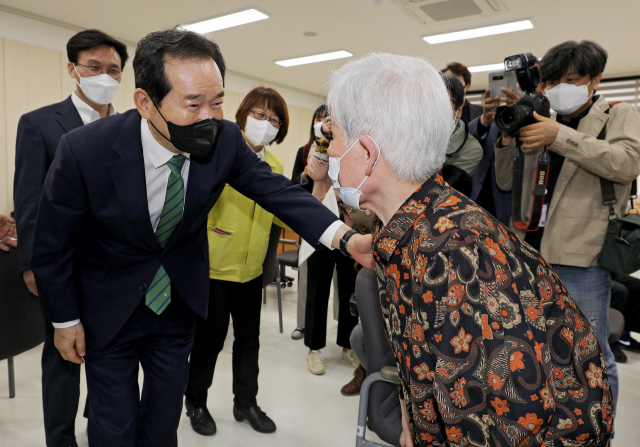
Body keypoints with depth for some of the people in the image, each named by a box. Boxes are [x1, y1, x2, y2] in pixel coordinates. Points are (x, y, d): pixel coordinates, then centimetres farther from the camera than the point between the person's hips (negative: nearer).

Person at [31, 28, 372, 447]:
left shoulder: (226, 139, -20)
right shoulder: (85, 149, -27)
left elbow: (276, 189, -19)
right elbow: (53, 242, -14)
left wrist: (344, 237, -35)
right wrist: (65, 319, -5)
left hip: (180, 301, 3)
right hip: (110, 307, -2)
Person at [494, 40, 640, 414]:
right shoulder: (541, 124, 15)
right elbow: (507, 182, 13)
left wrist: (560, 137, -21)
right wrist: (507, 141, -3)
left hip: (582, 260, -5)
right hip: (532, 254, 5)